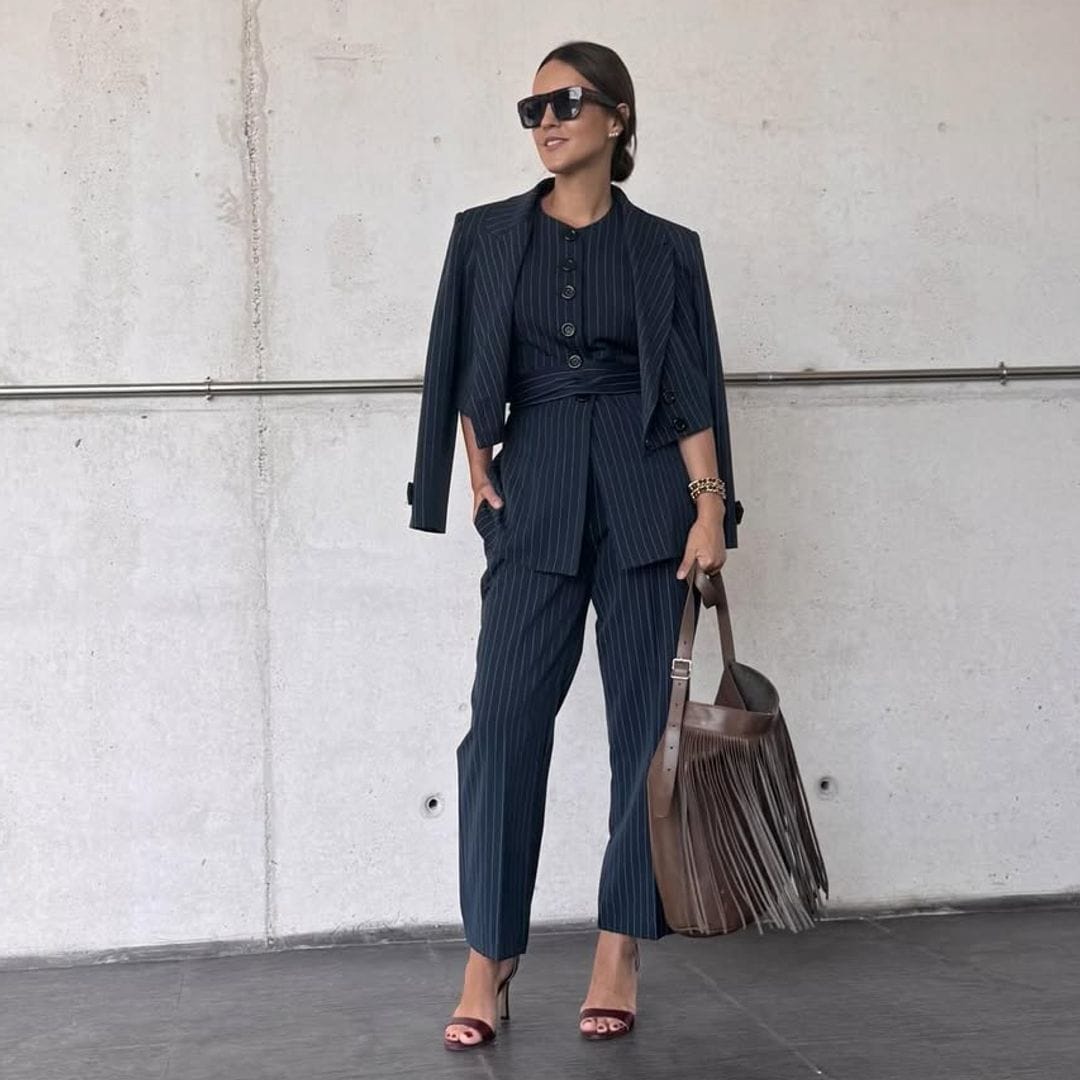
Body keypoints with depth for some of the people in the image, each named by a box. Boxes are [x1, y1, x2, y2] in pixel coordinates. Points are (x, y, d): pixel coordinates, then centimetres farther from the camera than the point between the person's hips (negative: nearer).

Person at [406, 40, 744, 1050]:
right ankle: (487, 962, 0)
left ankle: (618, 955, 9)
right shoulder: (486, 235, 8)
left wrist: (711, 507, -7)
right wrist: (481, 476, -1)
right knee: (504, 718, -7)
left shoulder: (666, 248, 6)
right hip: (535, 497, 0)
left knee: (646, 719, 0)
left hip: (645, 496, 0)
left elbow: (694, 392, 2)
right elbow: (463, 376, 10)